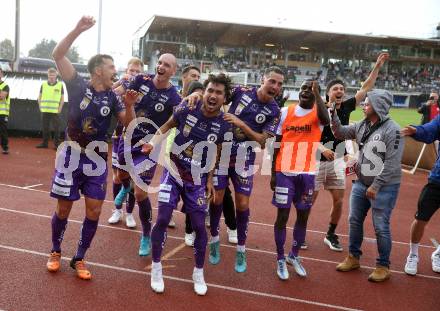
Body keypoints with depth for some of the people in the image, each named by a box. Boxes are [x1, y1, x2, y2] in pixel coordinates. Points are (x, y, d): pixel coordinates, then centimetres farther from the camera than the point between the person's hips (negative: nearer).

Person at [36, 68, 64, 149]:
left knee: (56, 128, -3)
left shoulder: (60, 85, 3)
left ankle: (56, 144, 3)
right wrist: (41, 107, 4)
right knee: (45, 128, 8)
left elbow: (62, 99, 4)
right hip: (45, 111, 3)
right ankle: (45, 143, 17)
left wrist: (59, 109, -5)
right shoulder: (43, 84, 9)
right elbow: (39, 97, 14)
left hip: (55, 111, -2)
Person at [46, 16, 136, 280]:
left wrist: (130, 105, -17)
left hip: (97, 159, 3)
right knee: (64, 209, 6)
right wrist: (79, 29, -24)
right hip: (72, 156, -3)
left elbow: (128, 122, 2)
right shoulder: (78, 85, -6)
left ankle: (79, 258, 18)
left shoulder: (112, 97, 2)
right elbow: (58, 55, -14)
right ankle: (55, 252, 30)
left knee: (94, 212, 1)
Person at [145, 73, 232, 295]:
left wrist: (209, 180, 4)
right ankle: (156, 268, 15)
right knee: (163, 219, -8)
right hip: (173, 171, -1)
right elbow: (167, 126, 3)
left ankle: (198, 272, 25)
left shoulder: (224, 125, -10)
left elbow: (216, 153, 5)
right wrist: (153, 142, -13)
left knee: (199, 225, 2)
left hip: (197, 179, 1)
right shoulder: (187, 108, -13)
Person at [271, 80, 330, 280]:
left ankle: (294, 256, 30)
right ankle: (280, 259, 20)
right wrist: (273, 173, 3)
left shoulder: (318, 113, -2)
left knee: (303, 216, 11)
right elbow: (277, 144, 5)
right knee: (282, 216, 4)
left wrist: (317, 93, -23)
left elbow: (325, 120, -29)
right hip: (285, 172, 0)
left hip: (307, 174, 0)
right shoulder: (285, 112, 2)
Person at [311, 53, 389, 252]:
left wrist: (377, 66, 0)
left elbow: (366, 88, 4)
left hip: (337, 161, 5)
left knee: (338, 200, 6)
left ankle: (330, 235, 23)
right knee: (310, 200, 2)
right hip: (318, 161, -5)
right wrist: (322, 148, -31)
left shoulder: (346, 107, 2)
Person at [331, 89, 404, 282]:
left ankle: (383, 266, 17)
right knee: (354, 221, 12)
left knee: (380, 227, 0)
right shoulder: (361, 126, 4)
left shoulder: (392, 130, -17)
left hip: (384, 187, -7)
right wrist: (333, 114, 3)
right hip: (361, 183, 7)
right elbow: (340, 133, 17)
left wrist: (376, 186, -18)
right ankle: (353, 257, 30)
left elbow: (391, 163, -19)